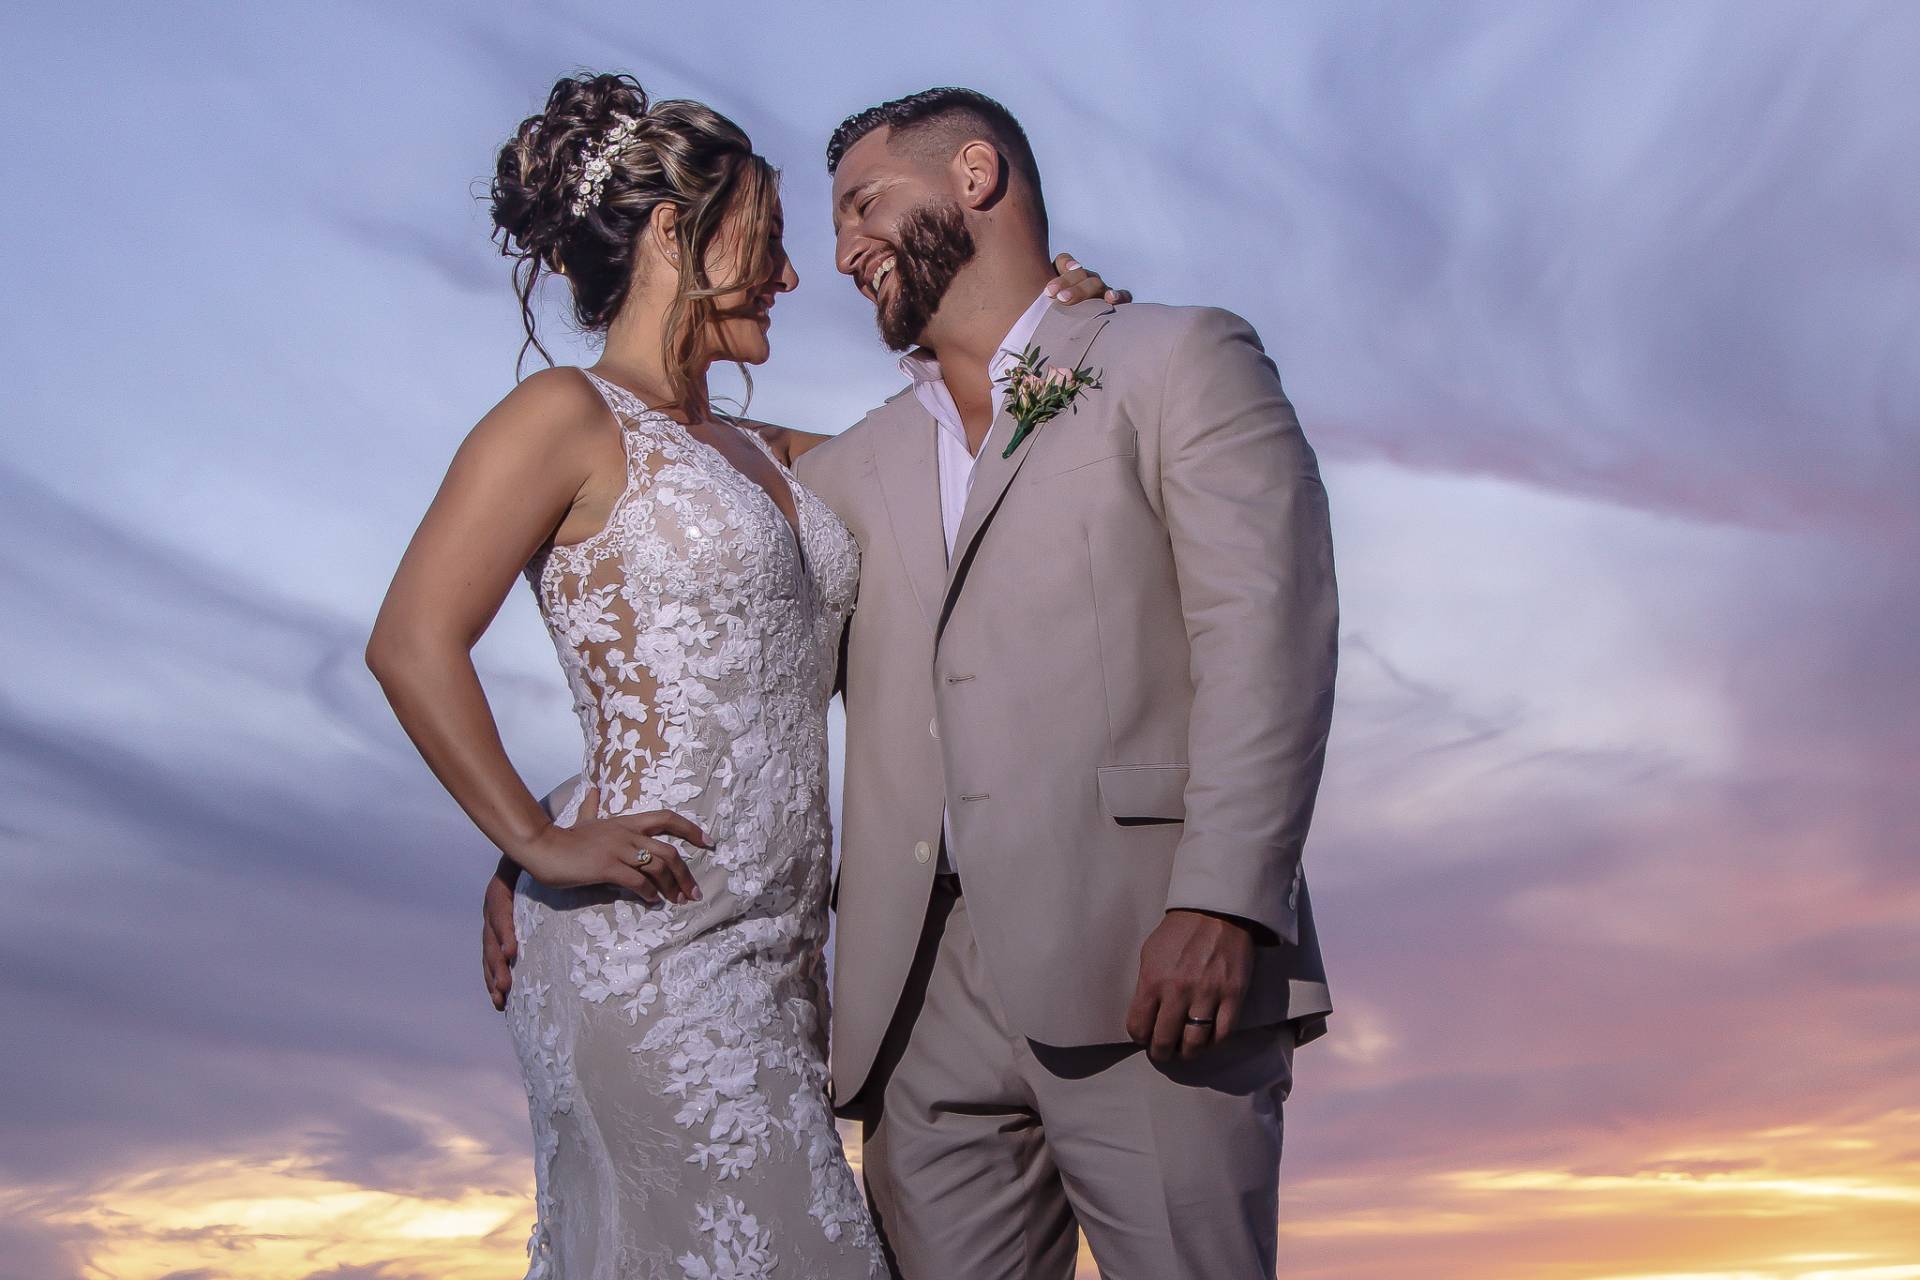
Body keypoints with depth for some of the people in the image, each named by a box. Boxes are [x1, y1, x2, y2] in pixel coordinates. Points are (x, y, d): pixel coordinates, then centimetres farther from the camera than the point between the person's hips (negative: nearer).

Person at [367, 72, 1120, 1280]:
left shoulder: (756, 452, 20)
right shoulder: (571, 418, -3)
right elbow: (412, 643, -10)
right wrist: (538, 844, -12)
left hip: (777, 949, 7)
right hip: (648, 943, -7)